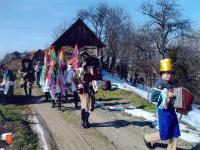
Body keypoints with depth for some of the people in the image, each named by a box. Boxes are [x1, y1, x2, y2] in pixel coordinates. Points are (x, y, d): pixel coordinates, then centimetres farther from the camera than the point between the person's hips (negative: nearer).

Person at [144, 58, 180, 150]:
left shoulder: (168, 84, 9)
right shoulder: (159, 84, -16)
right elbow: (153, 98, -23)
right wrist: (166, 95, -23)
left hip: (171, 110, 8)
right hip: (164, 112, -8)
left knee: (175, 134, 11)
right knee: (164, 135, 4)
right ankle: (147, 138, 28)